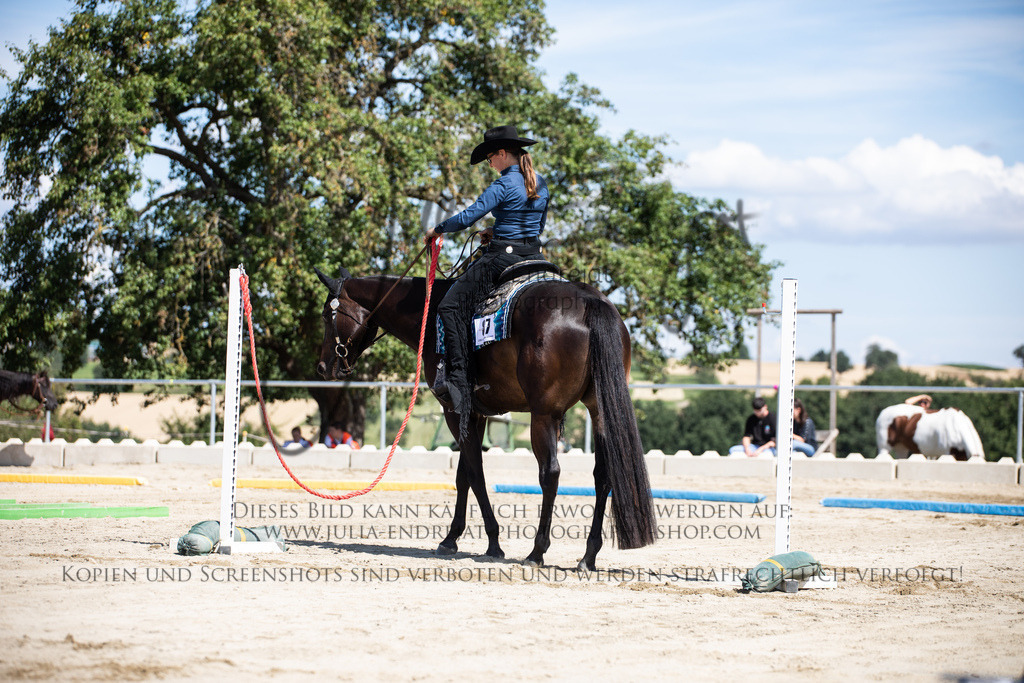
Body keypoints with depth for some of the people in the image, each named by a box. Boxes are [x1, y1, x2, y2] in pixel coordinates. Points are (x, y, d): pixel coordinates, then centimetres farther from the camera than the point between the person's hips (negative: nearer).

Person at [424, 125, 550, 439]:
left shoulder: (504, 185, -13)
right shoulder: (541, 184, 12)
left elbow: (467, 217, -16)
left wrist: (438, 229, 0)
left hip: (503, 258, -8)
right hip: (534, 256, 8)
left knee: (451, 306, -10)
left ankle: (456, 375, -22)